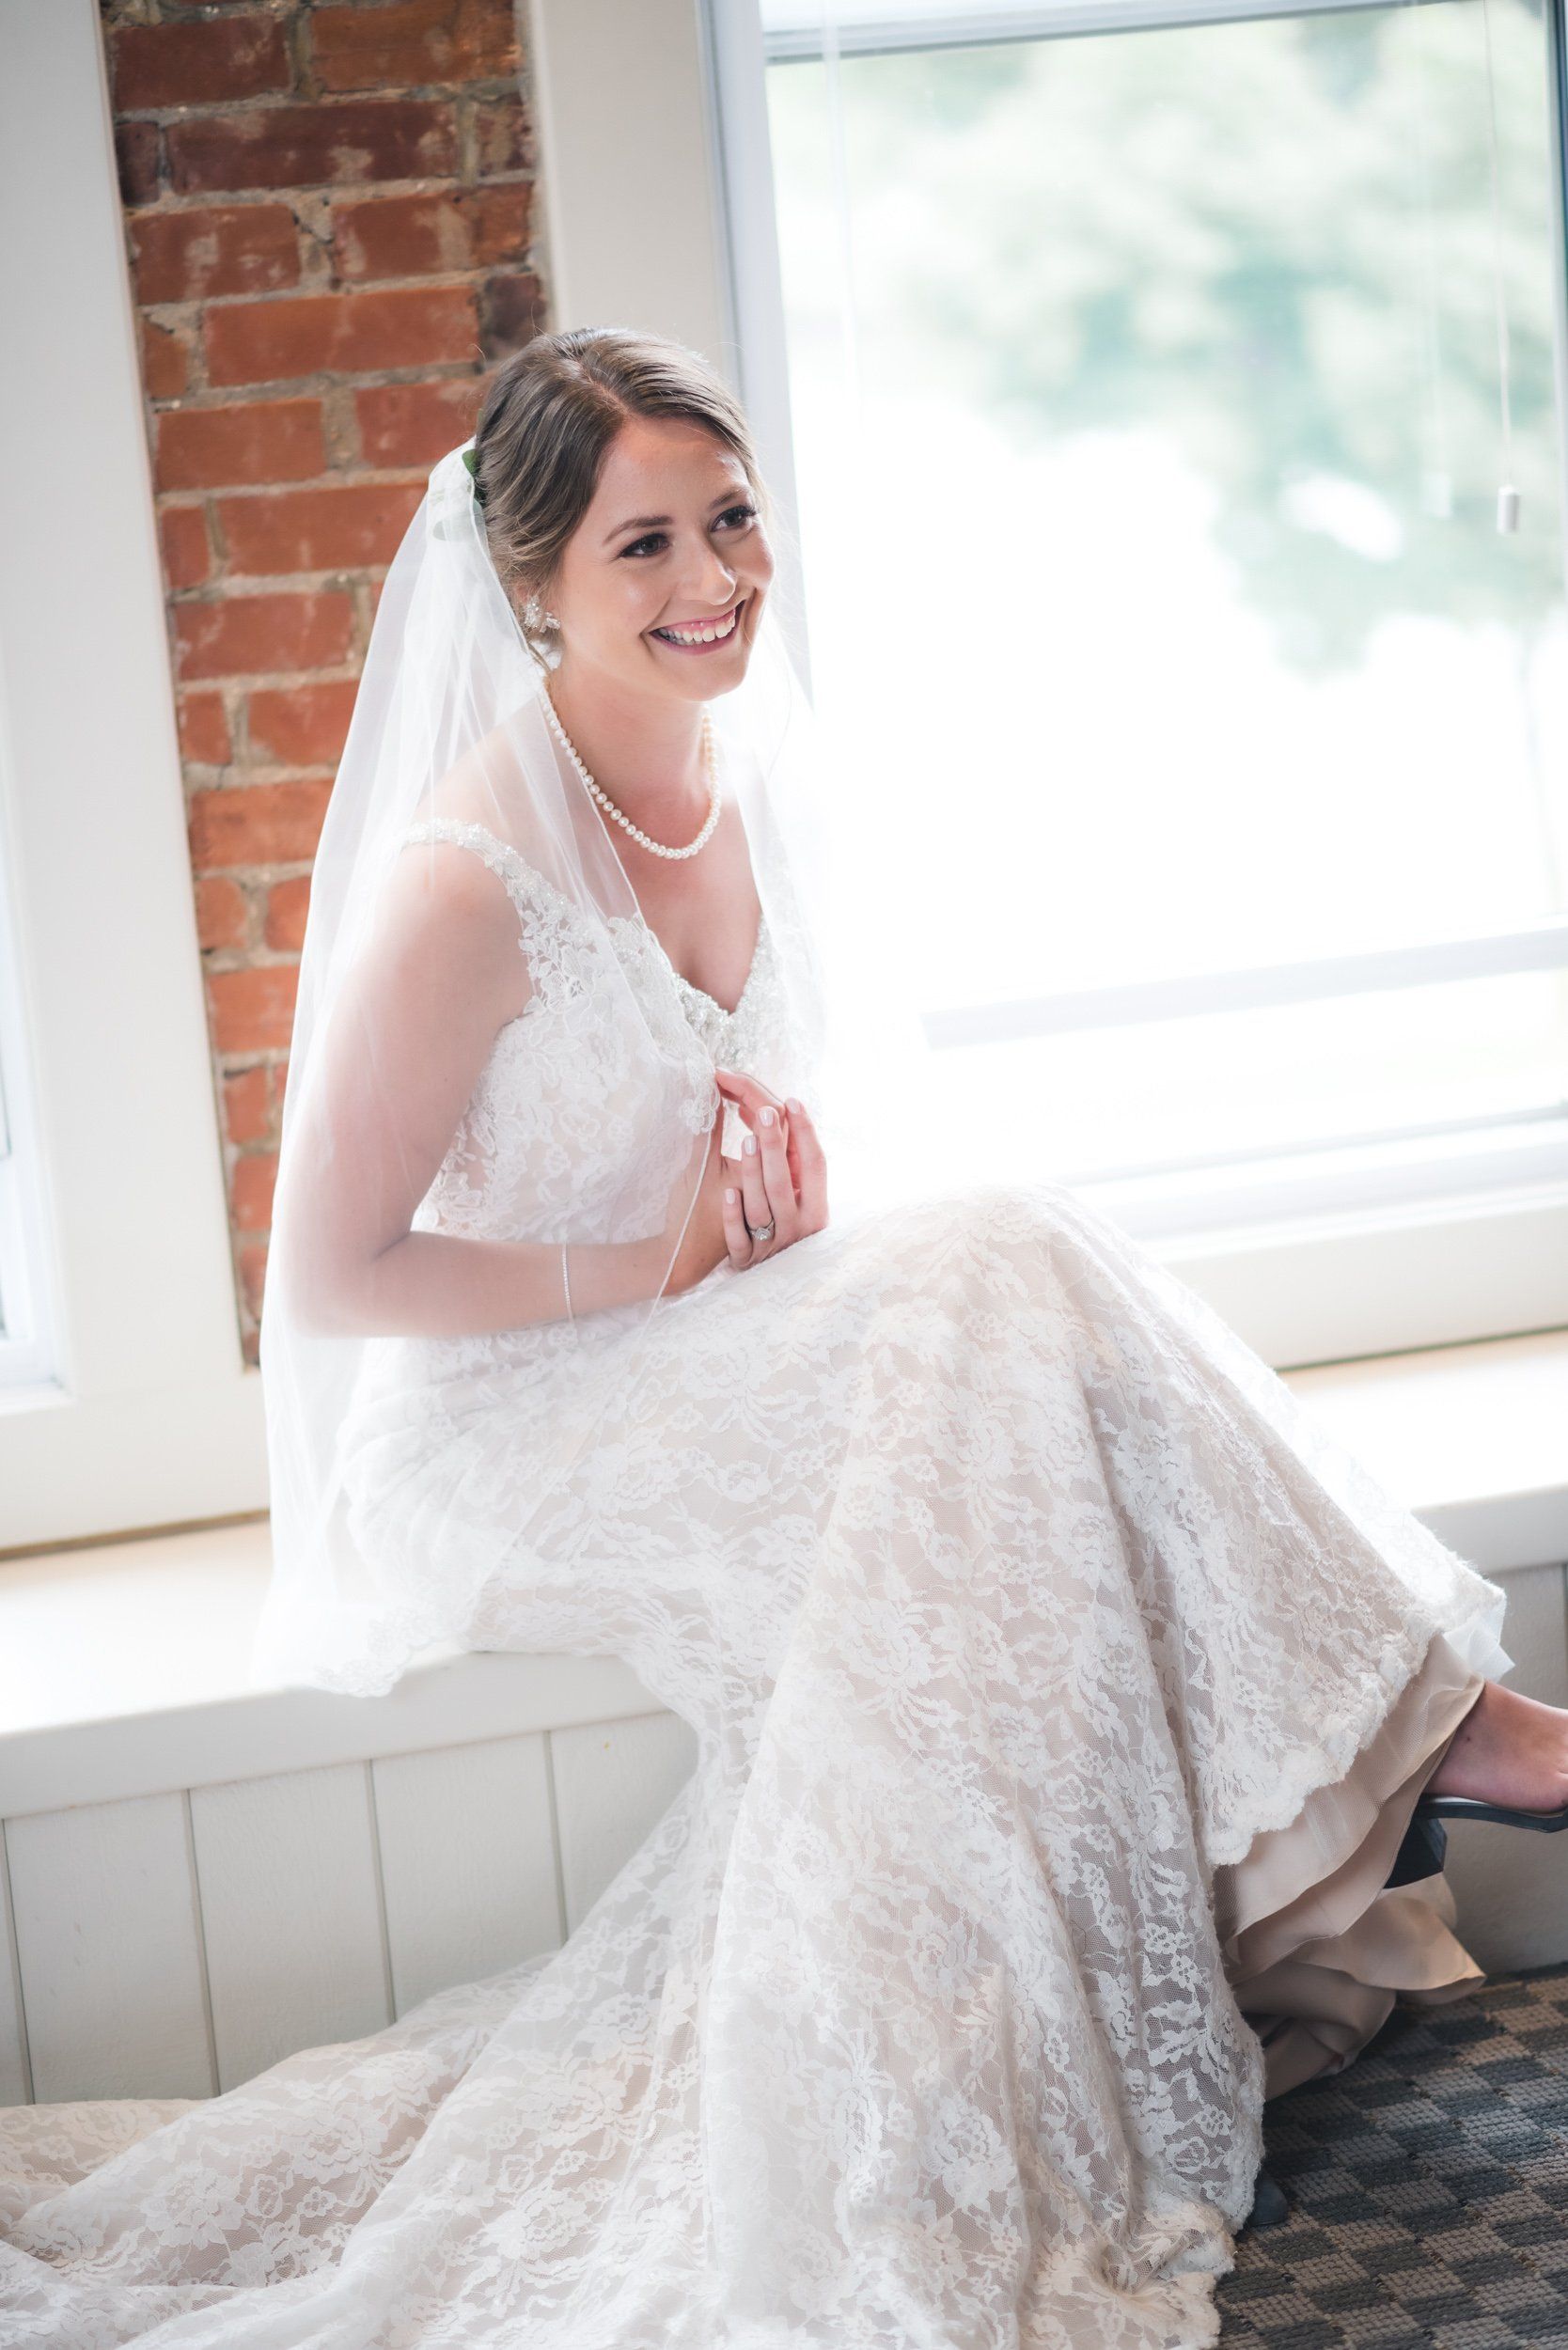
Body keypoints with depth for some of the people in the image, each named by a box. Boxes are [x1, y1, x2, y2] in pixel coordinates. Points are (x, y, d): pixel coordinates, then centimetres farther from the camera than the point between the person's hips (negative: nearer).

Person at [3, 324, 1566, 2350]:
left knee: (1001, 1283, -24)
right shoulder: (471, 875, -20)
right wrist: (653, 1269, -16)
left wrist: (792, 1149, -7)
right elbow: (332, 1276, -16)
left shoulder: (748, 766, 2)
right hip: (498, 1437, -7)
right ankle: (1402, 1721, -18)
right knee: (999, 1281, -26)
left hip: (708, 1377, 7)